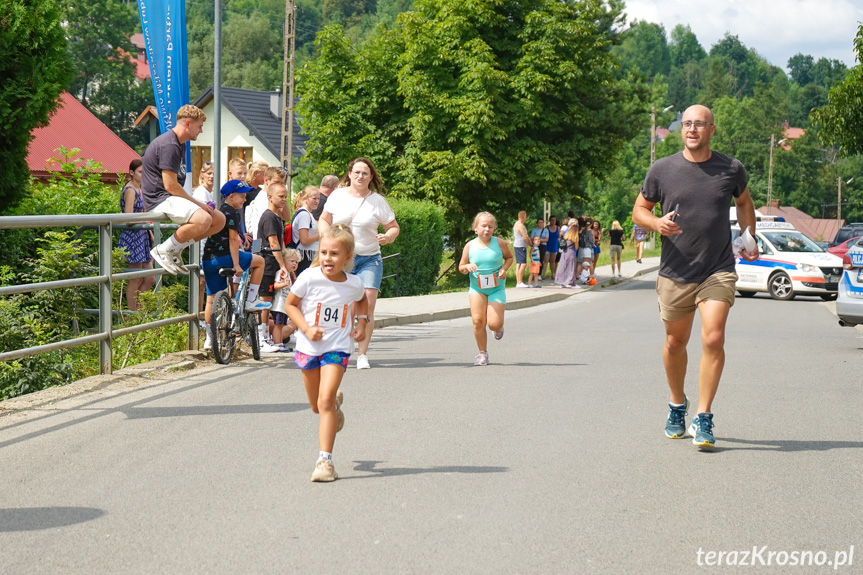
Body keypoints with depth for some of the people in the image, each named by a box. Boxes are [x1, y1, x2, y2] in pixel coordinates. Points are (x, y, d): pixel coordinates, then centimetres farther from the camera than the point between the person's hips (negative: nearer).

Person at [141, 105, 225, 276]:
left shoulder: (179, 144, 18)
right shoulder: (169, 145, -17)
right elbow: (170, 186, -22)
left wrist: (199, 204, 13)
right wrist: (198, 203, -14)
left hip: (172, 198, 11)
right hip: (160, 199, -11)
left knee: (219, 220, 5)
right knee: (203, 220, -33)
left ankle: (175, 250, 8)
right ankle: (163, 250, -16)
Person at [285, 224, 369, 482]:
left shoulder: (354, 283, -6)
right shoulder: (309, 278, -14)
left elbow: (362, 300, 19)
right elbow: (290, 304, -3)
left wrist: (362, 322, 5)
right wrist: (306, 328, -16)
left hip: (337, 347, -1)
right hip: (309, 347, 1)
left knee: (325, 401, -18)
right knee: (316, 405, 16)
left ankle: (325, 459, -15)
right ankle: (336, 403, 54)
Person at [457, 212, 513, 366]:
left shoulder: (499, 243, -4)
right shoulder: (470, 246, -1)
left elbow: (509, 257, 13)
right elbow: (461, 267, 8)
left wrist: (504, 269, -7)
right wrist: (467, 267, -15)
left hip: (497, 288, -1)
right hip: (477, 288, 1)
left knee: (494, 324, -11)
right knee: (478, 320, -13)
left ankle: (499, 327, 30)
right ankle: (482, 353, 6)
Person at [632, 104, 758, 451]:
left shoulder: (732, 170, 1)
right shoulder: (662, 170, -1)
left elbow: (744, 203, 21)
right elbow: (639, 210, 8)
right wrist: (656, 223, -13)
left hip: (718, 271, -1)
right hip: (675, 274, 1)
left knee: (713, 339, -16)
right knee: (675, 344, 13)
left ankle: (703, 418, -8)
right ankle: (677, 406, 36)